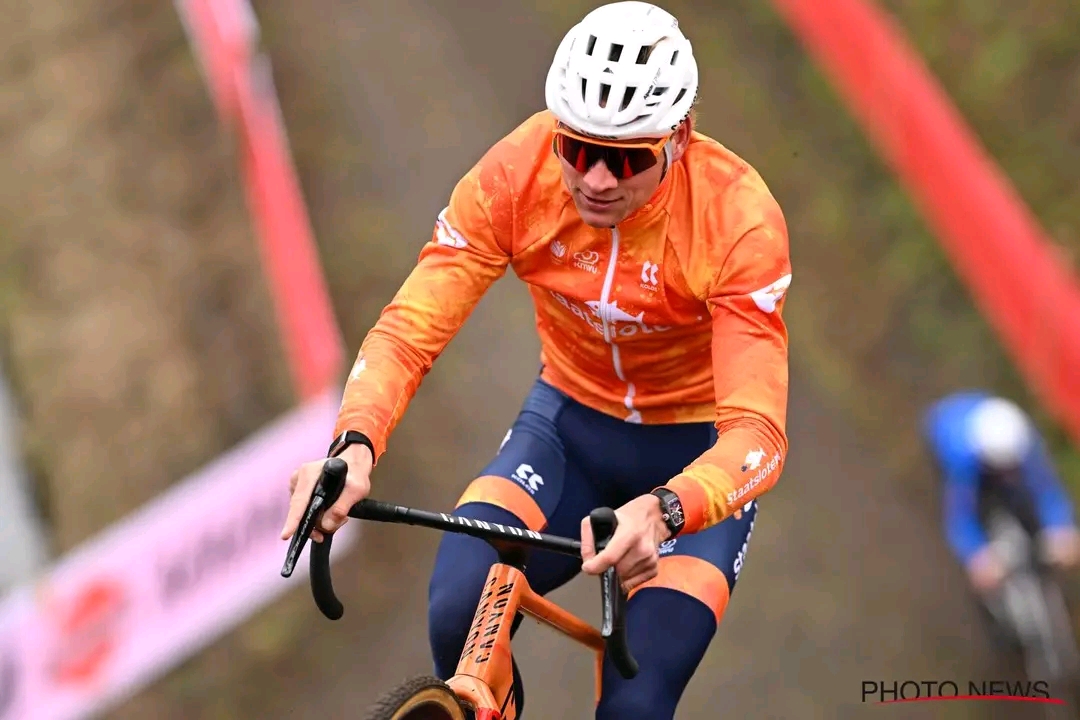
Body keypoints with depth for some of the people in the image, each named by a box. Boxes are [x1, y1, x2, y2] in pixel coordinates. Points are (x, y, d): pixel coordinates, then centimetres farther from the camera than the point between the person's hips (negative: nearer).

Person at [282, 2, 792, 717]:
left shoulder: (738, 216, -28)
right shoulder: (516, 174, -21)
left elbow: (757, 431, -34)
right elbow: (409, 330, -22)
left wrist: (663, 511, -55)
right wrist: (354, 445, -43)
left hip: (696, 456, -2)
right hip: (571, 422, 2)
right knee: (458, 617, -25)